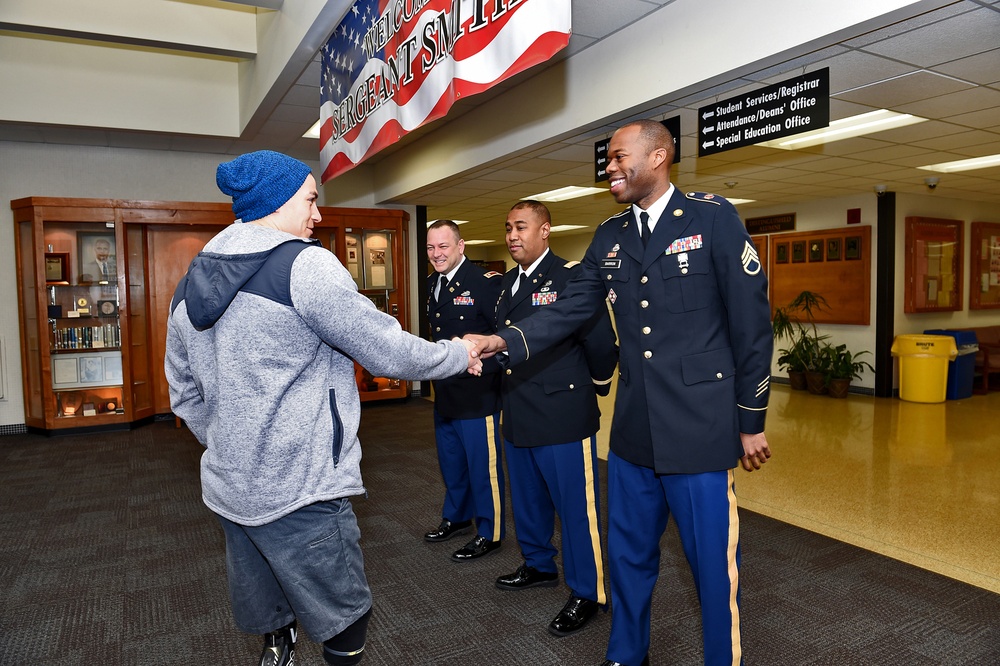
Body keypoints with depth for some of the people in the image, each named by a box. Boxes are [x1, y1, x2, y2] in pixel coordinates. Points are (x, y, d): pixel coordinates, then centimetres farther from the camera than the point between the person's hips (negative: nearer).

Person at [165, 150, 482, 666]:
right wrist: (459, 355, 0)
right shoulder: (304, 264, -15)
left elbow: (185, 396, 15)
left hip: (228, 489, 8)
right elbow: (388, 353, -15)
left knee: (266, 619, 22)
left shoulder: (189, 286, 9)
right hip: (301, 493, -8)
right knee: (344, 623, 9)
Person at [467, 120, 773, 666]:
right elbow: (570, 309, 2)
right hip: (633, 431, 5)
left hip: (700, 428, -5)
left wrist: (752, 420, -5)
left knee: (713, 564, 7)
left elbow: (750, 321, -6)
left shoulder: (712, 218, -5)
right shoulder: (609, 237, 9)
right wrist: (506, 341, -14)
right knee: (629, 556, 19)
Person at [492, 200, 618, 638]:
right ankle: (539, 566, 43)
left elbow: (601, 341, -13)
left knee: (576, 507, 4)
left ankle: (587, 593, 21)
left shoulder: (571, 277, -13)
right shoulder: (507, 283, 12)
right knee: (527, 500, 21)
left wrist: (596, 386, 0)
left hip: (562, 416, -8)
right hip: (517, 416, 8)